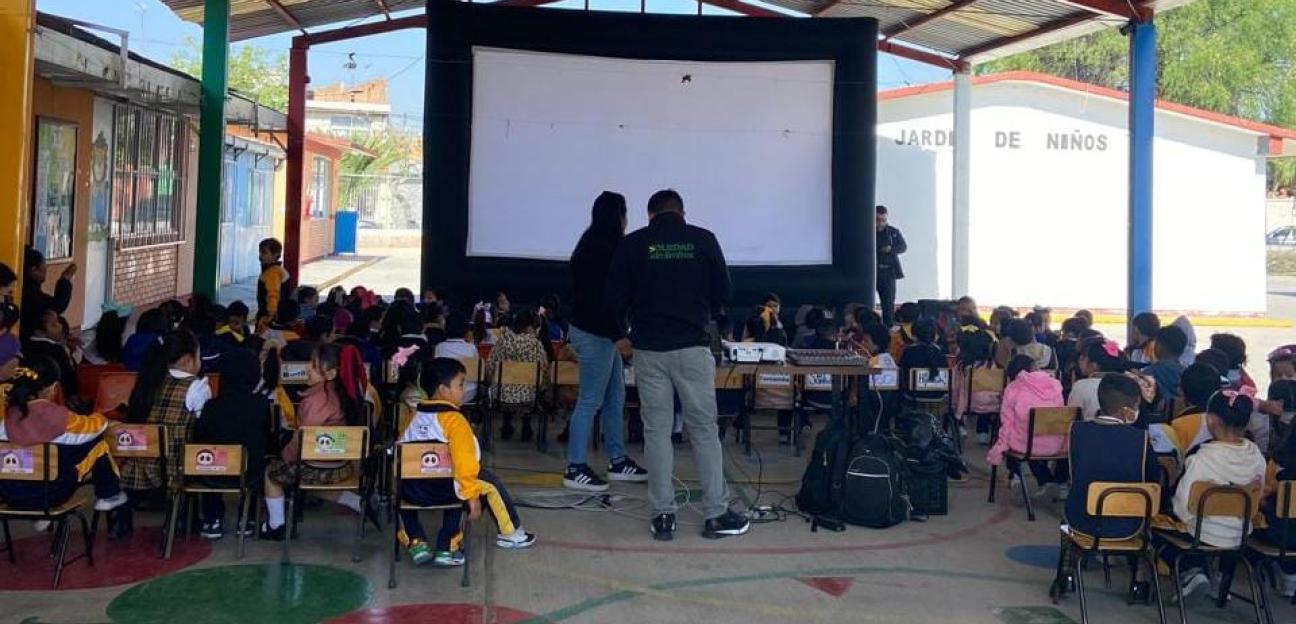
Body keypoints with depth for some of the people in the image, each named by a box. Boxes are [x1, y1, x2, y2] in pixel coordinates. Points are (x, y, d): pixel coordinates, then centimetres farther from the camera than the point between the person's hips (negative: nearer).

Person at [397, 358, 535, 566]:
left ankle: (415, 543, 27)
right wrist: (473, 496, -9)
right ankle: (510, 533, 25)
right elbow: (464, 462, -16)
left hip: (408, 490, 6)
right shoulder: (454, 420, -8)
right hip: (441, 489, -6)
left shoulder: (416, 416, 14)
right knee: (489, 482, 12)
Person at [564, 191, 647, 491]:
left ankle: (618, 462, 22)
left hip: (602, 332, 10)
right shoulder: (598, 249, -17)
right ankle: (575, 469, -1)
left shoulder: (599, 245, 14)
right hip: (594, 333, -10)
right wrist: (618, 335, -23)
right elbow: (598, 298, -22)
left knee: (615, 398, 14)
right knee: (591, 401, -6)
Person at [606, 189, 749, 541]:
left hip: (648, 349, 1)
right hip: (692, 346, 0)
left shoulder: (632, 244, 1)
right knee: (704, 429, 5)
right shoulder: (703, 240, 1)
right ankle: (716, 514, 8)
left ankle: (663, 515, 7)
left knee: (657, 431, 6)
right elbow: (723, 291, 6)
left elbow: (615, 298, 3)